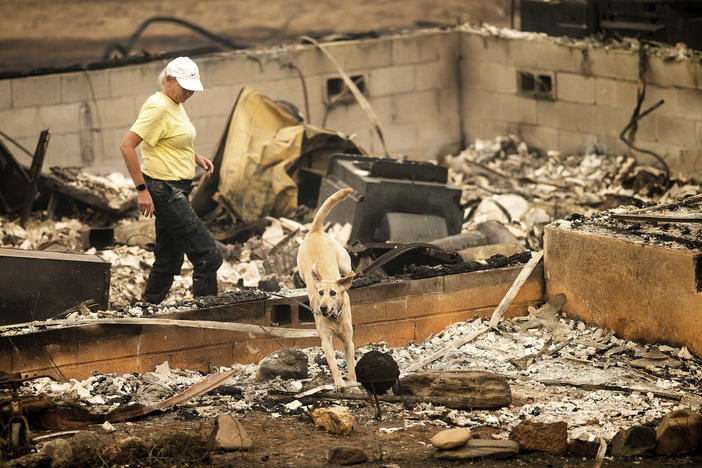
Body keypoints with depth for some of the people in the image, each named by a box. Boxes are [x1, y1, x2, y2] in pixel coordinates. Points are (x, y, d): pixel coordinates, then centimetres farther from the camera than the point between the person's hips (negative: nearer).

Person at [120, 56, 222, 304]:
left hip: (176, 191, 10)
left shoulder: (175, 105, 13)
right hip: (165, 191, -10)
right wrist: (141, 189, -24)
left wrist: (196, 157, 13)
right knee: (208, 256, -11)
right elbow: (126, 145, -22)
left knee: (169, 260, 14)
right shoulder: (158, 107, -17)